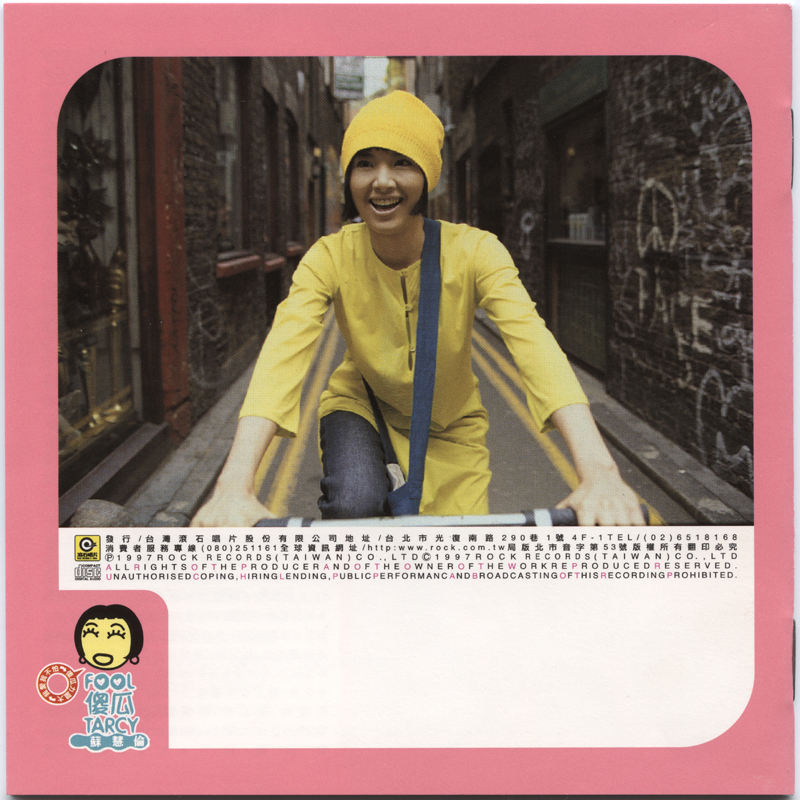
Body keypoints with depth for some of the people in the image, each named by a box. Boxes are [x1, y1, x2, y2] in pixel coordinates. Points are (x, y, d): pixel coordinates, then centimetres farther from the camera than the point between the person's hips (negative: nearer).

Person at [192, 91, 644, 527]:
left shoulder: (475, 252, -25)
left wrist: (599, 472, -56)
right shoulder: (330, 259, -23)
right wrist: (235, 487, -55)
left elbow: (534, 343, -39)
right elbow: (285, 351, -38)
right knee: (356, 506, -32)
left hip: (451, 427, 1)